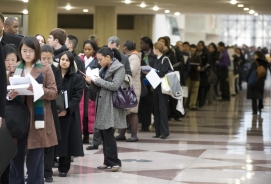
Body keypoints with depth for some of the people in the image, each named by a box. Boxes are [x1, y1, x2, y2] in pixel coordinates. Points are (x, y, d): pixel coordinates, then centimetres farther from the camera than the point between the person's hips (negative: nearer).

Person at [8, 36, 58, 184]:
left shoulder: (45, 68, 1)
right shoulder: (15, 68, 11)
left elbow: (54, 93, -3)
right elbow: (6, 91, 13)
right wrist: (10, 95, -10)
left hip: (37, 117, -3)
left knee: (35, 159, -1)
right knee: (15, 157, 4)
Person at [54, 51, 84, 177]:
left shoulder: (77, 78, 2)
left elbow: (77, 96, -6)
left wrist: (67, 109, -17)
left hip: (69, 113, -1)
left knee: (66, 140, 1)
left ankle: (63, 168, 8)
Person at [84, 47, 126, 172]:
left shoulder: (119, 68, -5)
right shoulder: (104, 69, 18)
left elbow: (115, 86, -18)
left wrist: (98, 80, -11)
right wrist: (91, 83, 0)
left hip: (111, 106, -8)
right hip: (102, 105, 8)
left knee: (108, 133, -11)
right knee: (103, 133, 7)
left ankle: (114, 162, -7)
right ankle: (108, 161, 13)